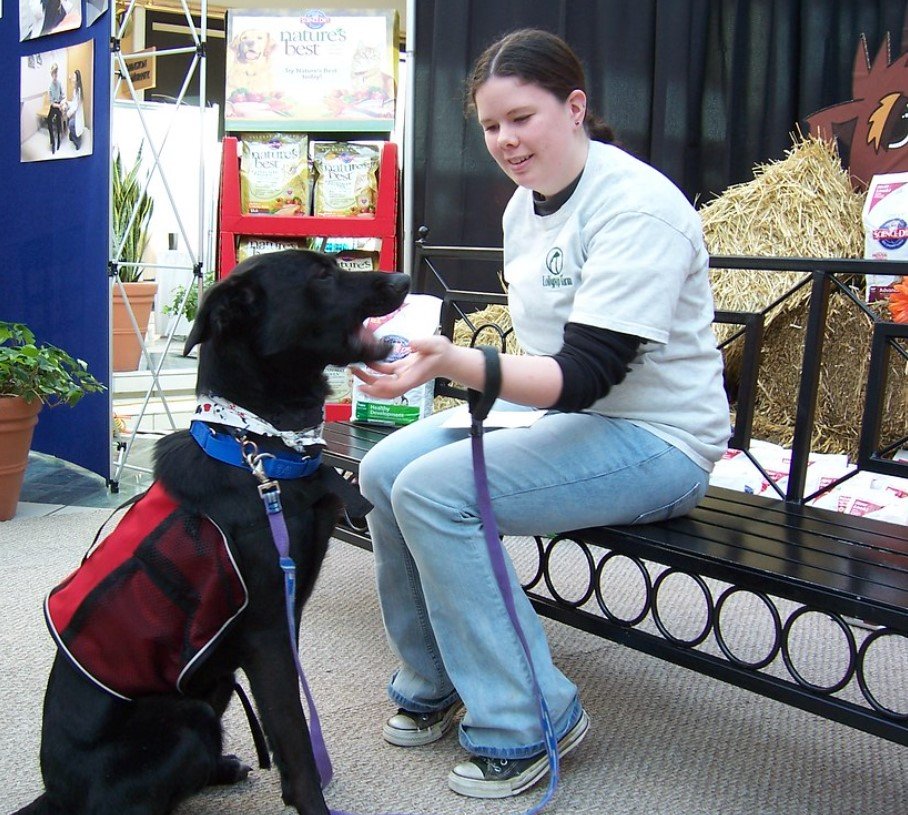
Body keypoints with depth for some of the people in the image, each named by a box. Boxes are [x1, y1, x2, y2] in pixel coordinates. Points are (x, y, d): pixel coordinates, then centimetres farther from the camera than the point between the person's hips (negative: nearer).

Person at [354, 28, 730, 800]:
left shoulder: (635, 206, -20)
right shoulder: (525, 206, 7)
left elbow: (585, 376, -28)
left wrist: (454, 361, -40)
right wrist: (449, 364, 3)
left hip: (655, 439, -8)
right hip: (552, 406, 9)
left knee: (432, 490, -24)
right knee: (384, 470, -6)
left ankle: (531, 721, -9)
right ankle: (434, 687, 12)